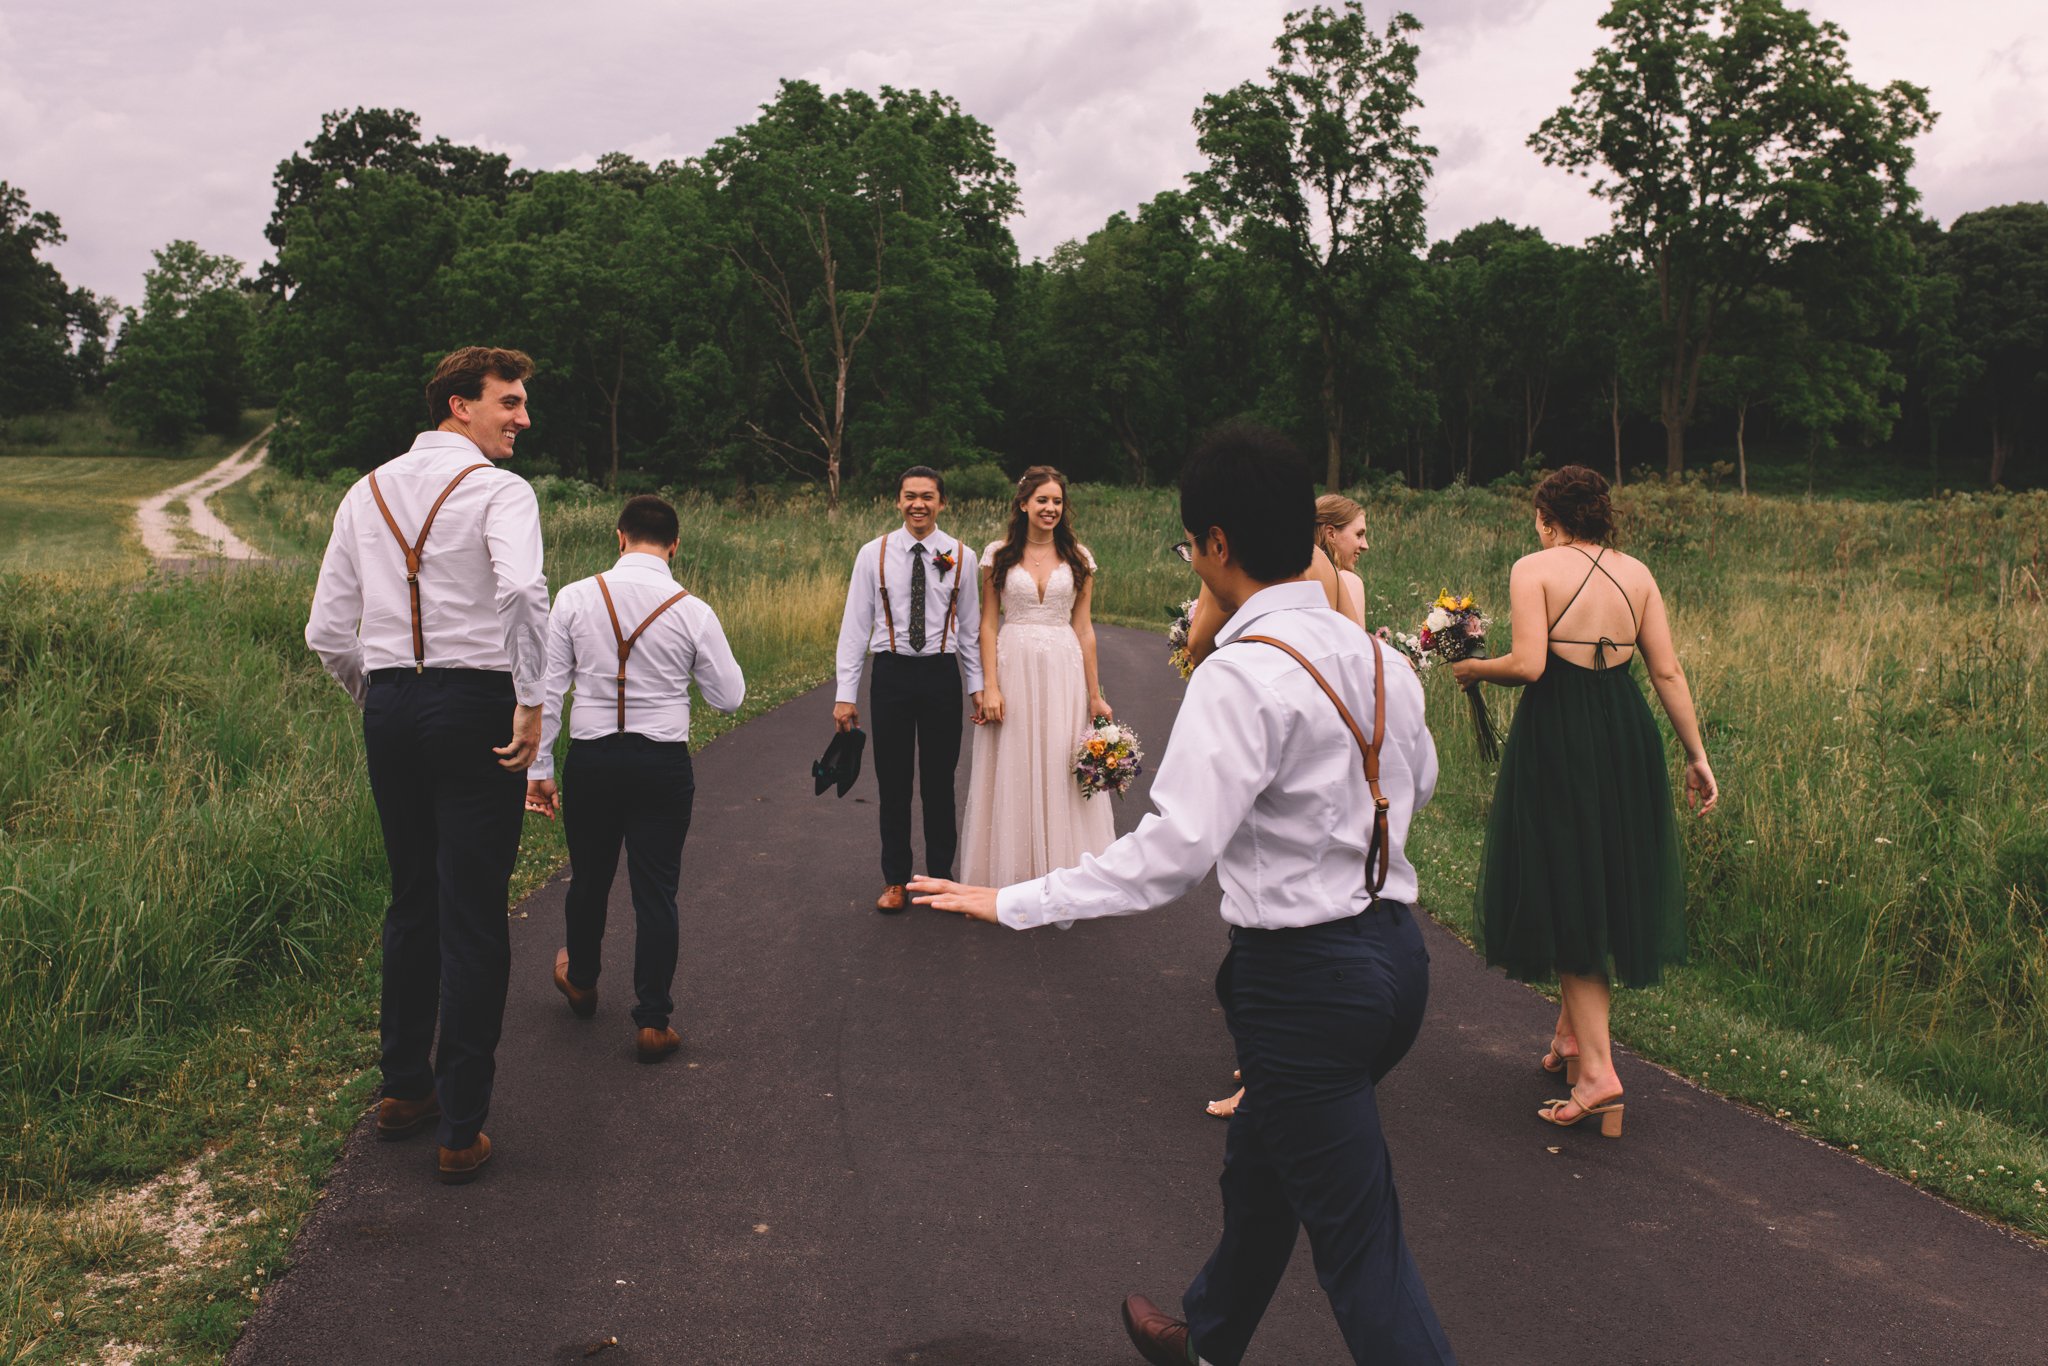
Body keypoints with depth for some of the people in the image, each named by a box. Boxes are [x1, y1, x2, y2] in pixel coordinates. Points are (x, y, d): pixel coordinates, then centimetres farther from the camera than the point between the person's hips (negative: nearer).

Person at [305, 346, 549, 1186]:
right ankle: (461, 1129, 5)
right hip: (473, 701, -6)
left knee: (410, 903, 19)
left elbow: (327, 631, 10)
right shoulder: (499, 490, -7)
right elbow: (523, 589, -28)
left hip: (389, 704, 6)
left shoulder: (366, 494, 12)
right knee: (472, 918, 0)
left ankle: (403, 1089, 30)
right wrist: (531, 702, -19)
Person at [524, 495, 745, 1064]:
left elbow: (546, 689, -3)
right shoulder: (693, 611, -7)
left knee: (589, 879, 20)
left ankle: (580, 980, 45)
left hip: (590, 760, 1)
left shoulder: (574, 599, -4)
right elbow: (729, 696, 1)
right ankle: (653, 1021, 8)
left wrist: (538, 768, 4)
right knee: (655, 890, 5)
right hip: (663, 762, -1)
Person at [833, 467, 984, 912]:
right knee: (893, 783, 7)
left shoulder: (961, 557, 2)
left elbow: (970, 627, 7)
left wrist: (978, 686, 2)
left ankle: (941, 875, 22)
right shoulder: (873, 554, 0)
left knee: (940, 781, 8)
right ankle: (895, 879, 19)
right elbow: (855, 625, 1)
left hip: (941, 672, 0)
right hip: (891, 672, 0)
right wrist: (846, 693, -3)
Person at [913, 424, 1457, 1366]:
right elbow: (1418, 781, 21)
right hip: (1393, 945, 9)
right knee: (1259, 1173, 29)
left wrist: (1013, 902, -19)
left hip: (1305, 979, -9)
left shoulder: (1242, 675, -21)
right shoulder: (1373, 656, 4)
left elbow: (1174, 850, -26)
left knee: (1359, 1242, 2)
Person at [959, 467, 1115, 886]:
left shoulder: (1078, 558, 6)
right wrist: (989, 687, -8)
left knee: (1061, 768, 2)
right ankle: (1012, 871, 14)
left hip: (1063, 668, 1)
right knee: (1012, 770, 3)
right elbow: (988, 624, 1)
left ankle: (1061, 871, 14)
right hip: (1013, 666, -1)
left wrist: (1095, 695, 4)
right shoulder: (999, 555, 2)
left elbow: (1083, 628, 6)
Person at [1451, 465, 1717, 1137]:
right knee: (1605, 883, 19)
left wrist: (1472, 668, 1)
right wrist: (1696, 756, 9)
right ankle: (1573, 1032, 34)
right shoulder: (1635, 572, 8)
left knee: (1563, 893, 1)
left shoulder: (1534, 569, -7)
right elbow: (1668, 671, 5)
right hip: (1626, 735, 6)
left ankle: (1596, 1067, -5)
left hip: (1557, 736, -5)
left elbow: (1528, 664, -18)